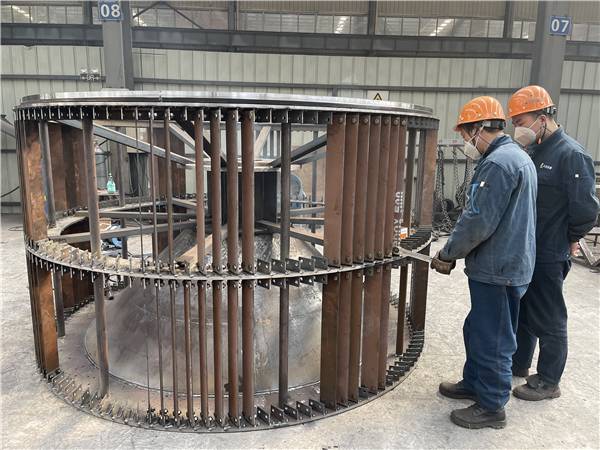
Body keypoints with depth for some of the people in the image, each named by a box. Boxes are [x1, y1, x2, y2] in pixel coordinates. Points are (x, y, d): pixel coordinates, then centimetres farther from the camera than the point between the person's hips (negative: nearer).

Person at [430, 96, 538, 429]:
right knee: (477, 329, 21)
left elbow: (478, 222, -24)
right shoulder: (517, 157, 14)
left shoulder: (497, 163, -20)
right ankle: (474, 383, 38)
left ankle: (491, 406, 19)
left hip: (497, 270, -10)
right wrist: (457, 252, 13)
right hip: (505, 263, 10)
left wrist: (447, 255, -10)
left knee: (492, 338, 4)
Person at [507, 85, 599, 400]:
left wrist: (568, 239, -5)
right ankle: (518, 365, 38)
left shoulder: (572, 155, -17)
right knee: (520, 312, 20)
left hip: (548, 256, -8)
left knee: (548, 321, 6)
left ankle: (548, 382, 23)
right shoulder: (534, 152, 8)